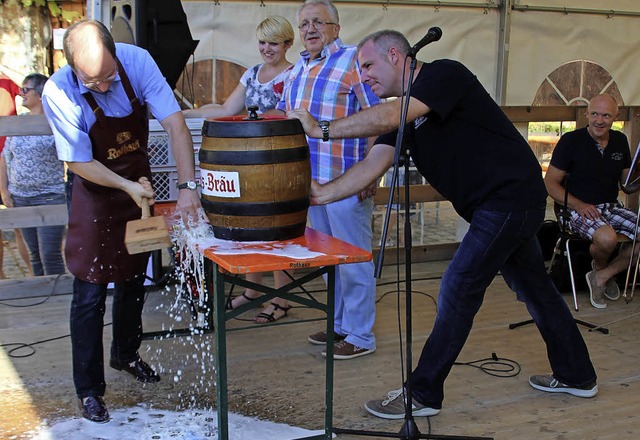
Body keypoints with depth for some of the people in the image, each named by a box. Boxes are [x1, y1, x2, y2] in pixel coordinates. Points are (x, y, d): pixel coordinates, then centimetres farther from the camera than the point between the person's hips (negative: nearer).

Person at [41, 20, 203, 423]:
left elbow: (175, 123, -26)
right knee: (90, 294, -3)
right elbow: (80, 163, -17)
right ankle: (89, 389, 11)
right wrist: (127, 187, -29)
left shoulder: (137, 61, -23)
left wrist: (187, 186, -35)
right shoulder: (58, 94, -27)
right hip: (95, 191, -3)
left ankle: (126, 355, 41)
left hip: (139, 183, 3)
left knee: (134, 280, 18)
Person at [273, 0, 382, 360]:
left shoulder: (353, 60, -10)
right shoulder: (298, 68, 15)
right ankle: (339, 324, 32)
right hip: (311, 181, 8)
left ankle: (360, 336, 12)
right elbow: (283, 116, 24)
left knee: (353, 262, 0)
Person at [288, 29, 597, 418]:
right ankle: (577, 376, 36)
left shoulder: (445, 74, -16)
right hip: (507, 204, 10)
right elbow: (375, 163, -4)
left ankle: (423, 395, 3)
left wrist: (321, 129, -27)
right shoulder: (402, 111, 8)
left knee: (458, 290, -8)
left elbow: (389, 117, -32)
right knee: (535, 288, 19)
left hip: (510, 198, -10)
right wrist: (325, 193, -17)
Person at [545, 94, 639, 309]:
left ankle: (603, 276, -3)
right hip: (579, 209, -6)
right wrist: (579, 205, -20)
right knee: (607, 238, -34)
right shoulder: (571, 140, -7)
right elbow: (550, 183, -8)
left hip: (611, 207, 6)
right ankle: (600, 268, 3)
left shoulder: (620, 141, 10)